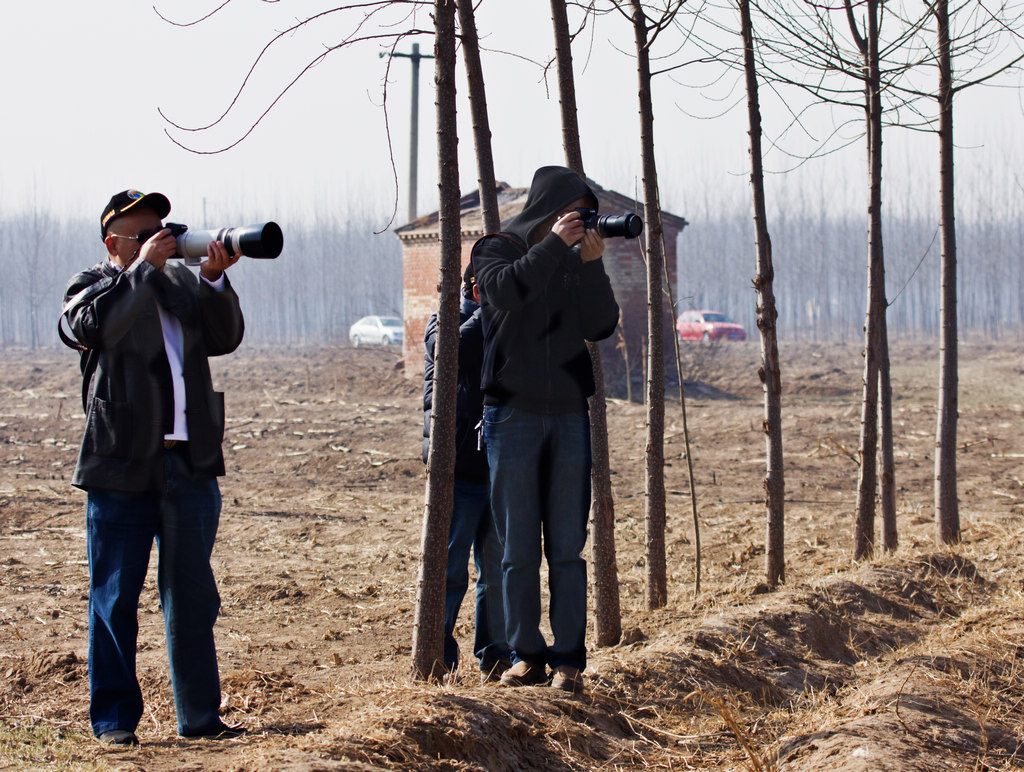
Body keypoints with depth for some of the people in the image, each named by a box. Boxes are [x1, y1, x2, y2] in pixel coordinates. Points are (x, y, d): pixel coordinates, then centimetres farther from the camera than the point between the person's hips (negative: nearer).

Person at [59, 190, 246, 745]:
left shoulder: (182, 283, 17)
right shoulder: (92, 285, 3)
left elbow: (225, 339, 7)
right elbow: (93, 325, -19)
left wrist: (214, 279, -7)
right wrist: (145, 267, -14)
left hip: (191, 465, 5)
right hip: (122, 466, -5)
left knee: (193, 596, 9)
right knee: (115, 598, 1)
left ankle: (200, 714, 16)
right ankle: (113, 718, 9)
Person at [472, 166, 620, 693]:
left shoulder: (576, 261, 14)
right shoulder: (495, 250, 3)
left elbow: (601, 327, 4)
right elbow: (506, 292, -18)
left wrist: (592, 267, -7)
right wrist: (554, 244, -16)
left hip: (568, 416, 3)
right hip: (512, 414, -3)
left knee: (567, 548, 0)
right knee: (519, 548, -1)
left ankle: (569, 659, 2)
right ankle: (526, 655, 7)